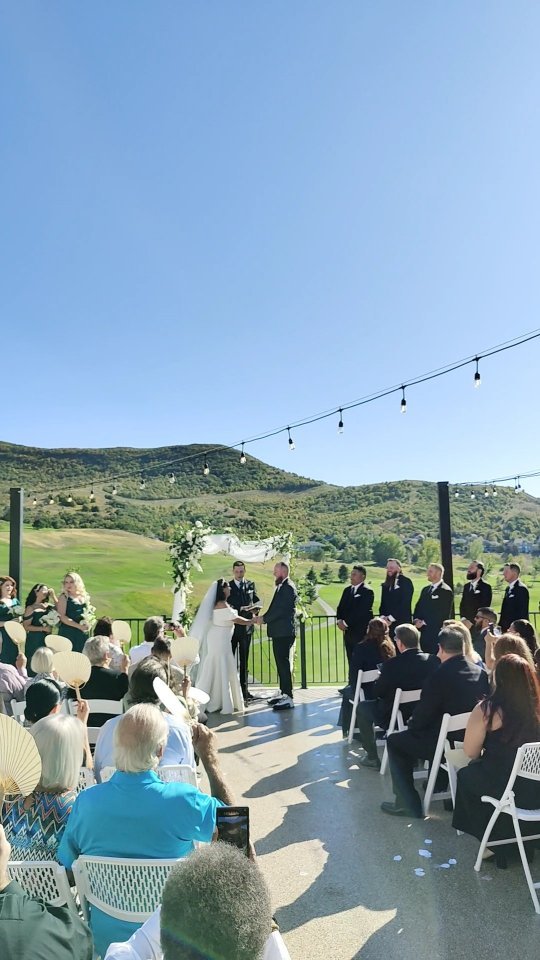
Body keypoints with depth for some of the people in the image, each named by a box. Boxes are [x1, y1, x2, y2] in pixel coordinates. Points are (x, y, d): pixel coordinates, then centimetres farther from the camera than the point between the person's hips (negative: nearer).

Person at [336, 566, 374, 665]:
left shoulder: (367, 592, -8)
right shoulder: (347, 590, 16)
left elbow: (361, 612, -16)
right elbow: (340, 608, 14)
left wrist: (346, 623, -15)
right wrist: (339, 620, -5)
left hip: (361, 632, -7)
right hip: (348, 631, 7)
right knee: (351, 661, 7)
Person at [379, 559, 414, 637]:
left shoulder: (406, 582, -4)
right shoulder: (385, 584, 17)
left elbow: (405, 604, -11)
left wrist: (390, 618, -12)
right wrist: (383, 617, -2)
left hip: (402, 623, -5)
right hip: (388, 624, 5)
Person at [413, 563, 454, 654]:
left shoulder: (446, 591, -8)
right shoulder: (426, 589, 18)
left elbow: (442, 613, -15)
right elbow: (418, 607, 18)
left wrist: (424, 622, -13)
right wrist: (416, 620, -2)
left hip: (437, 632, -7)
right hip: (424, 632, 7)